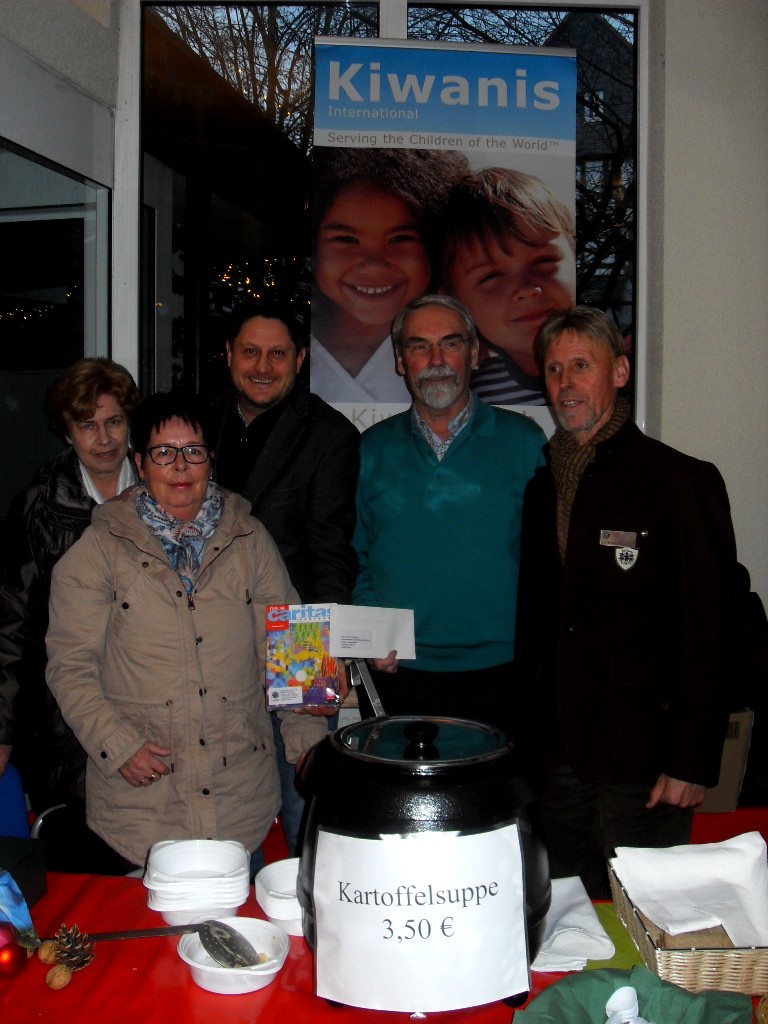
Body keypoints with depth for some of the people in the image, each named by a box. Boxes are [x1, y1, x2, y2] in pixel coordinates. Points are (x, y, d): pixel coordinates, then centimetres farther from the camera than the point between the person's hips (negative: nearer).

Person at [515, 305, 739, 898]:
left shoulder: (683, 482, -7)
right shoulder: (544, 487, 11)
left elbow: (708, 632, -10)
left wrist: (691, 763, -13)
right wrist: (531, 732, 9)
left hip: (641, 761, -5)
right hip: (559, 757, 5)